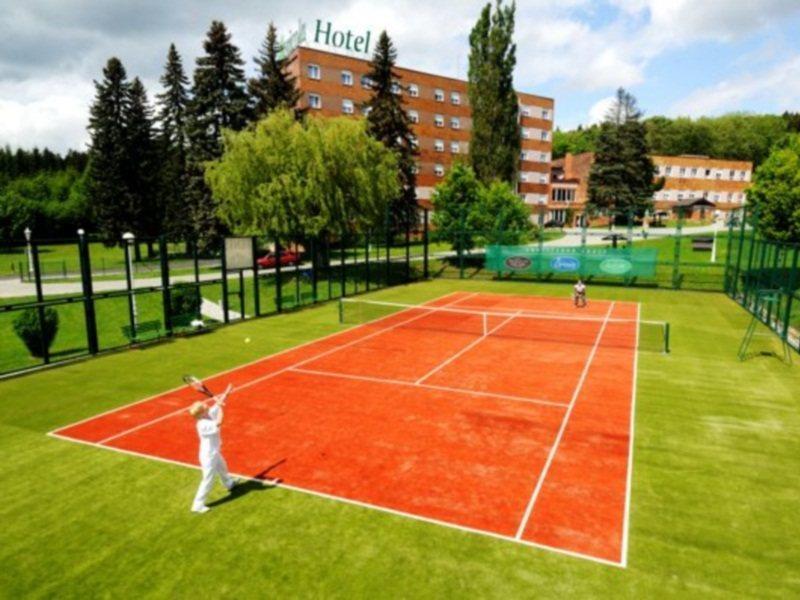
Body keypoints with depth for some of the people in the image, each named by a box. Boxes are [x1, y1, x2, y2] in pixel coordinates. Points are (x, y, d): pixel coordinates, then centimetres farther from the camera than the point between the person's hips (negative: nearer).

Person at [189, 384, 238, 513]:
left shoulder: (208, 416, -9)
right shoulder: (203, 425, -34)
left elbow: (218, 405, 3)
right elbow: (219, 422, -50)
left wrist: (226, 394, -8)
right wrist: (219, 405, -40)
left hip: (214, 453, 10)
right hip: (209, 456, -10)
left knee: (222, 468, 34)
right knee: (208, 481, 3)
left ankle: (229, 484, 61)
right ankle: (197, 505, 16)